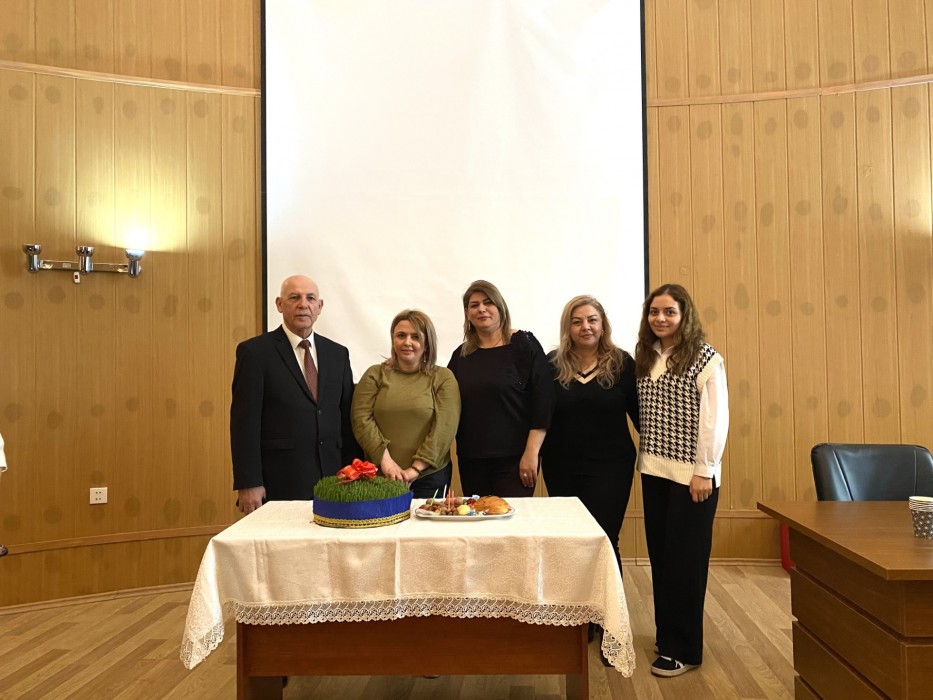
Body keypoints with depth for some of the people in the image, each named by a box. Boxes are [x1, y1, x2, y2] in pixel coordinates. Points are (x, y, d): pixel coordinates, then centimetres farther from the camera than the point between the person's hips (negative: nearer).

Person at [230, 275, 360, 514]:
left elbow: (347, 420, 11)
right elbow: (245, 422, -6)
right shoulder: (255, 351, -2)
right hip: (278, 486, -4)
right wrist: (247, 484, -11)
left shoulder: (338, 353, 11)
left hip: (331, 482, 4)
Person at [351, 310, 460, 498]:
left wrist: (415, 469, -13)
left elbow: (444, 427, -6)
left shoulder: (443, 378, 2)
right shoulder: (375, 375, 7)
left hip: (429, 477, -1)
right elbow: (361, 419, -1)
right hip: (379, 475, 1)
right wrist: (385, 459, -12)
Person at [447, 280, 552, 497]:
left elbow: (542, 402, -7)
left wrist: (531, 453, -12)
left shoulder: (524, 345, -2)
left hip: (514, 458, -4)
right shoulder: (461, 355, 12)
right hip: (470, 459, 4)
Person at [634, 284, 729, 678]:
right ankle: (667, 636, 25)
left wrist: (704, 471, -14)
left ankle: (682, 649, 11)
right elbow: (644, 417, 9)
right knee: (660, 556, 11)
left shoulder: (706, 358, -9)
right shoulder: (645, 358, 9)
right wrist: (644, 460, 3)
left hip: (691, 475, -6)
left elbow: (716, 419, -11)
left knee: (685, 560, 1)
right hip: (655, 472, 6)